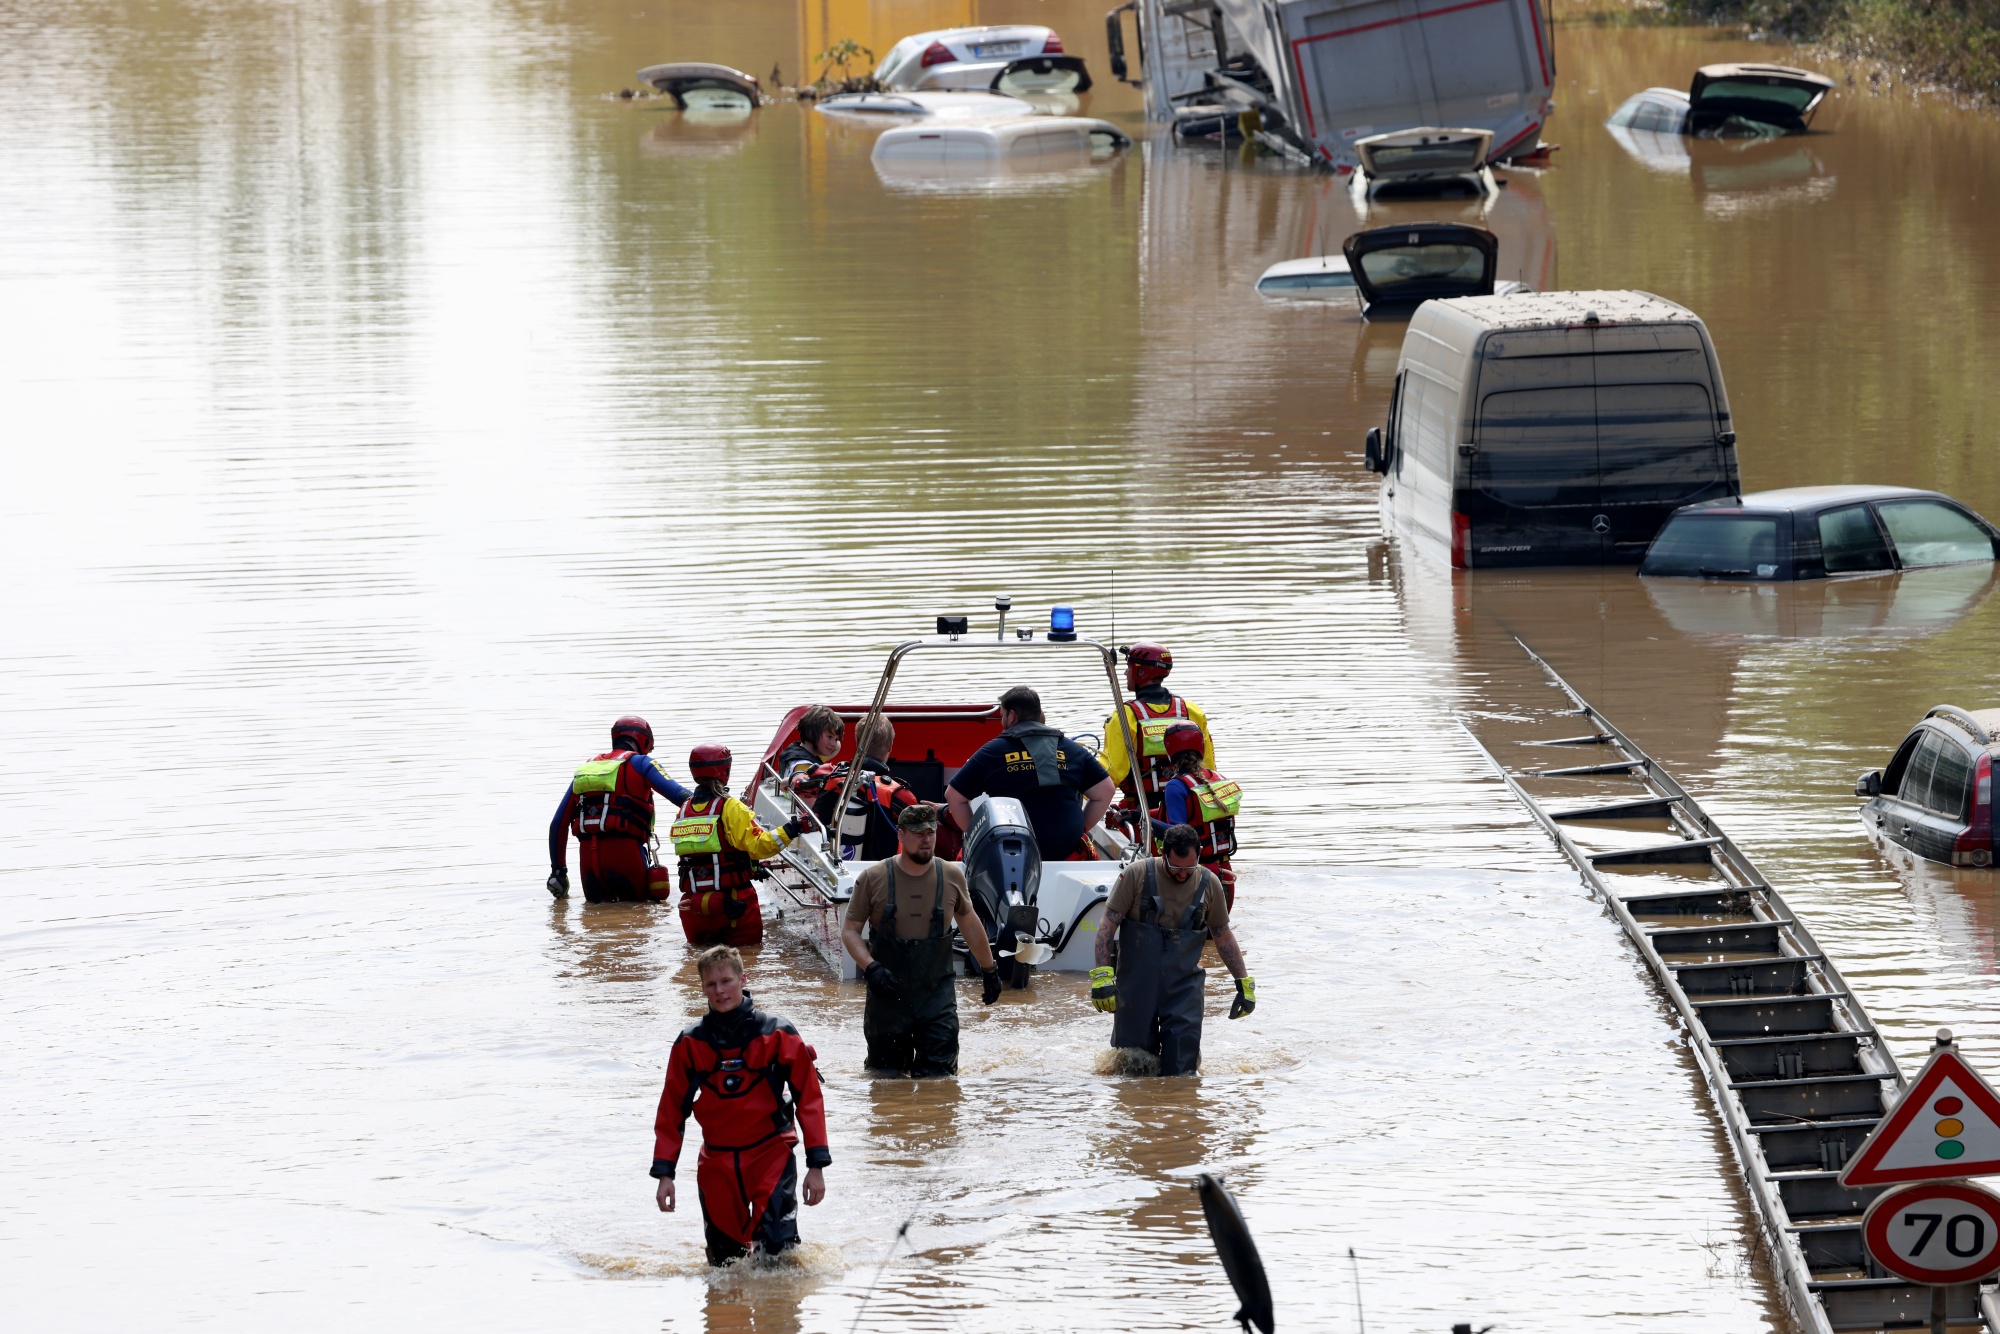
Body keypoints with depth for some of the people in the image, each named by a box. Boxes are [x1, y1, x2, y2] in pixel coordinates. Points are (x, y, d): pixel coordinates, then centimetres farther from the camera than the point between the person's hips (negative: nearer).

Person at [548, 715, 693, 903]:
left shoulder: (585, 768, 21)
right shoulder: (639, 763, 6)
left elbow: (558, 824, 21)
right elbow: (679, 795, -8)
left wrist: (558, 871, 26)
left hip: (588, 858, 4)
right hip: (625, 855, -4)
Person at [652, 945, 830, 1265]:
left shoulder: (777, 1035, -4)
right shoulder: (690, 1044, 2)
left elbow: (809, 1098, -2)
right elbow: (671, 1111, 8)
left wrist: (816, 1165, -6)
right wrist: (665, 1173, 4)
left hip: (771, 1154, -3)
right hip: (717, 1163, 3)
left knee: (777, 1247, -18)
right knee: (724, 1263, 5)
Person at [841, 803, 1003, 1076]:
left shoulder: (951, 876, 1)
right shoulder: (873, 878, -5)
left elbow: (970, 925, 16)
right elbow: (849, 930, -1)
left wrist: (989, 972, 23)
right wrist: (870, 967, -18)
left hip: (937, 992, 1)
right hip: (888, 992, -1)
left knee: (939, 1075, -8)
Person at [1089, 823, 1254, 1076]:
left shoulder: (1209, 884, 0)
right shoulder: (1136, 875, -9)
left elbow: (1223, 936, 13)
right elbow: (1107, 925, -7)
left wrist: (1244, 983, 12)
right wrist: (1101, 974, -17)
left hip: (1184, 986, 1)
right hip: (1136, 984, -1)